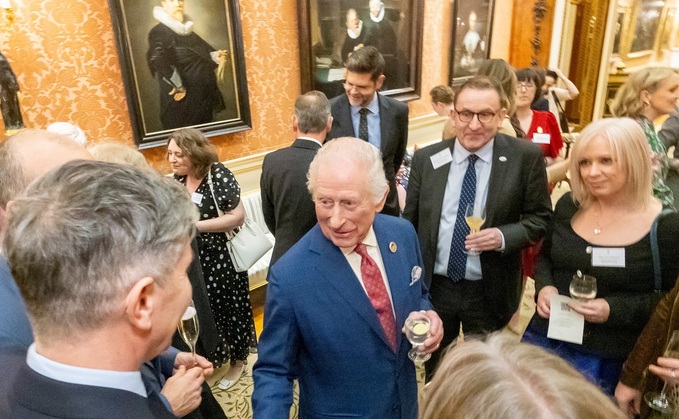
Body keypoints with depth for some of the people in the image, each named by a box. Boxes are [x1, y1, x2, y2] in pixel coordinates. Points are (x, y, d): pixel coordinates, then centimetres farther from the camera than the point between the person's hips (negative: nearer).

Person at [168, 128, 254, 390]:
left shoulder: (219, 175, -19)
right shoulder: (179, 178, 1)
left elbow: (238, 216, -23)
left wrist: (195, 226, -23)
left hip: (222, 257, -6)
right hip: (194, 258, 6)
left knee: (228, 308, 10)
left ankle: (238, 360, 32)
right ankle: (214, 354, 41)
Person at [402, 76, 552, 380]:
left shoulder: (526, 157, -11)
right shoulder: (426, 159, -5)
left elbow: (540, 218, -3)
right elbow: (410, 222, 1)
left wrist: (504, 237, -23)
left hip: (490, 291, -1)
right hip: (434, 286, 2)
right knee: (433, 373, 25)